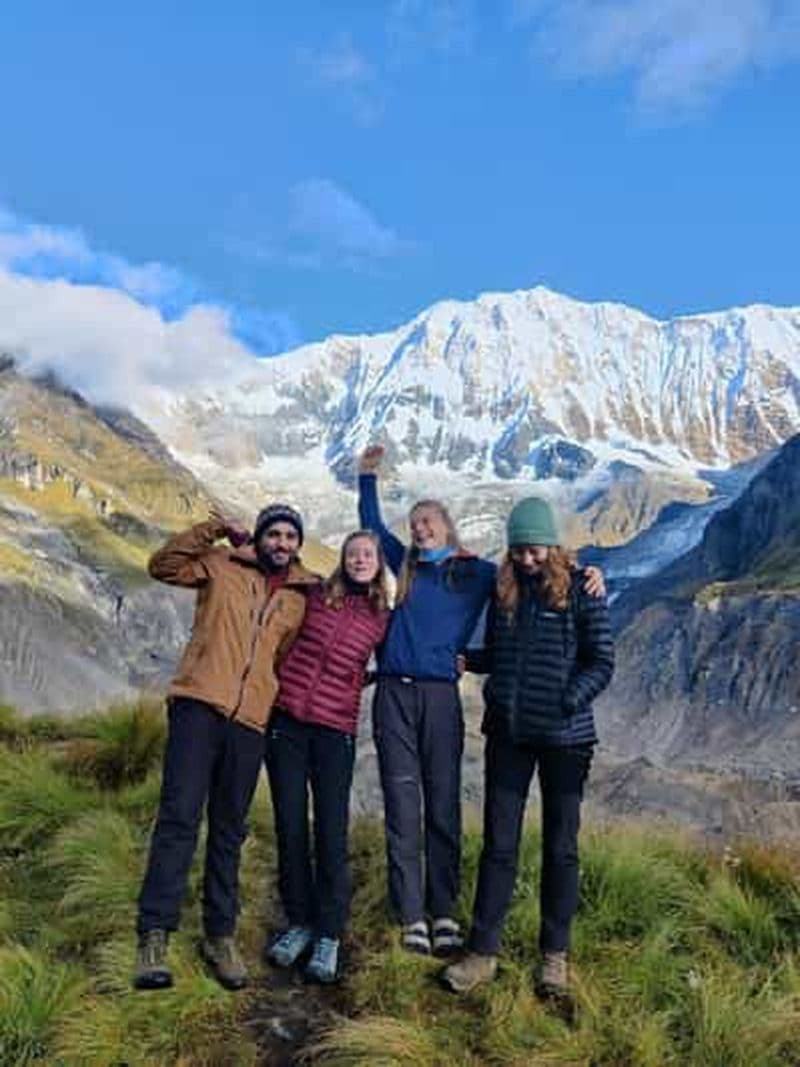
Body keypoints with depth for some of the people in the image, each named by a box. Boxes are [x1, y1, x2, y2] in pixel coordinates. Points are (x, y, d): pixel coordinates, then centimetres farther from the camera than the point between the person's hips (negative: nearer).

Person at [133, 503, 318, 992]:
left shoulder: (302, 596, 14)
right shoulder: (223, 566, 7)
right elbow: (164, 565, -3)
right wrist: (215, 529, -9)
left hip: (251, 720, 3)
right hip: (200, 705, -3)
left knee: (229, 832, 11)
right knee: (179, 817, -9)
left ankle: (221, 935, 21)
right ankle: (154, 935, -2)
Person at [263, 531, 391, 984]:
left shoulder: (382, 618, 4)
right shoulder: (317, 596, 3)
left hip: (335, 731, -1)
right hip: (286, 721, 1)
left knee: (331, 834, 0)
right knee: (290, 827, 7)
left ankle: (330, 935, 14)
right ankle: (300, 922, 24)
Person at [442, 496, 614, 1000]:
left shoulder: (581, 589, -5)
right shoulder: (504, 589, 7)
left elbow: (602, 661, -5)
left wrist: (568, 702, -19)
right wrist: (463, 657, -1)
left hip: (564, 736, -3)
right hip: (508, 732, 3)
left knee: (561, 848, 10)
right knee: (499, 845, 7)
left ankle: (555, 954, 25)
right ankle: (484, 951, 17)